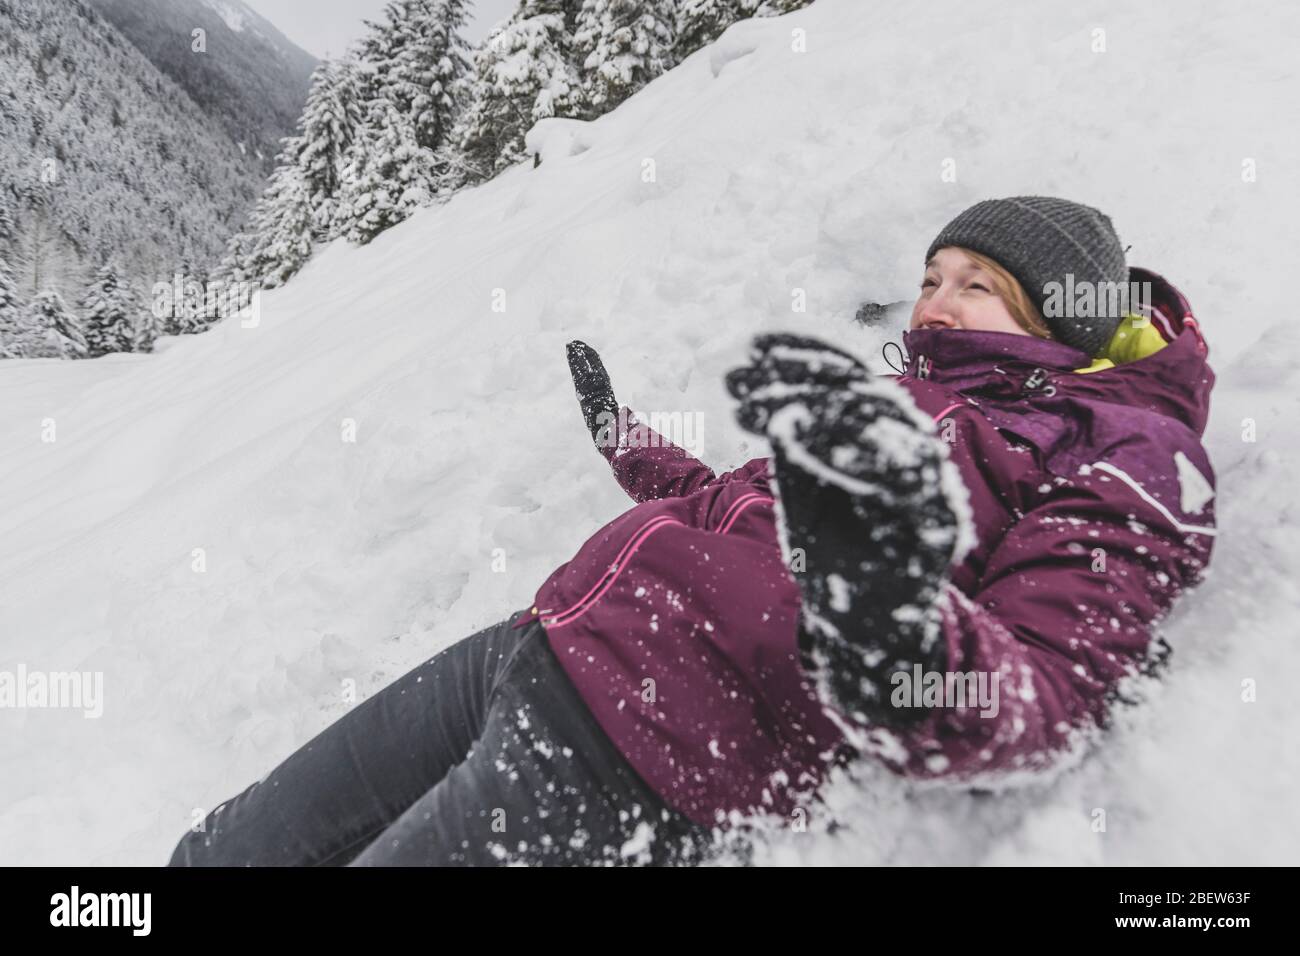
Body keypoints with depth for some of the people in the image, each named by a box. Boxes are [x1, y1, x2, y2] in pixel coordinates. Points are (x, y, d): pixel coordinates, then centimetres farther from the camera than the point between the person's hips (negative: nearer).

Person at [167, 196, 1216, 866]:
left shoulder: (1121, 458, -2)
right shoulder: (918, 404, 21)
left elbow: (1038, 705, -20)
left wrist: (887, 625, -42)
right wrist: (619, 429, 39)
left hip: (630, 757, -8)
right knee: (220, 851, 14)